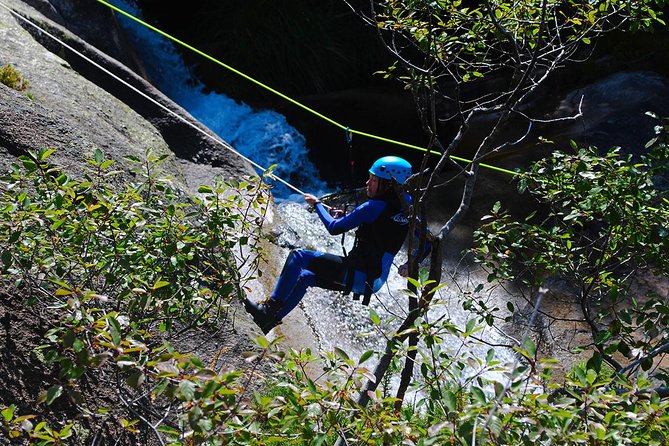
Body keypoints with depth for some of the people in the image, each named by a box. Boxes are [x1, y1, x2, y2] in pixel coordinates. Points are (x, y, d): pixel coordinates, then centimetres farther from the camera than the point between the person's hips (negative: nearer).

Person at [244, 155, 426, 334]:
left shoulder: (375, 206, -18)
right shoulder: (406, 205, 3)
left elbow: (334, 228, -9)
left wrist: (316, 204, 5)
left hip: (359, 275, -9)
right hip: (376, 279, 9)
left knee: (298, 257, -3)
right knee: (304, 277, 21)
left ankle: (269, 309, -2)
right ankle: (270, 320, 25)